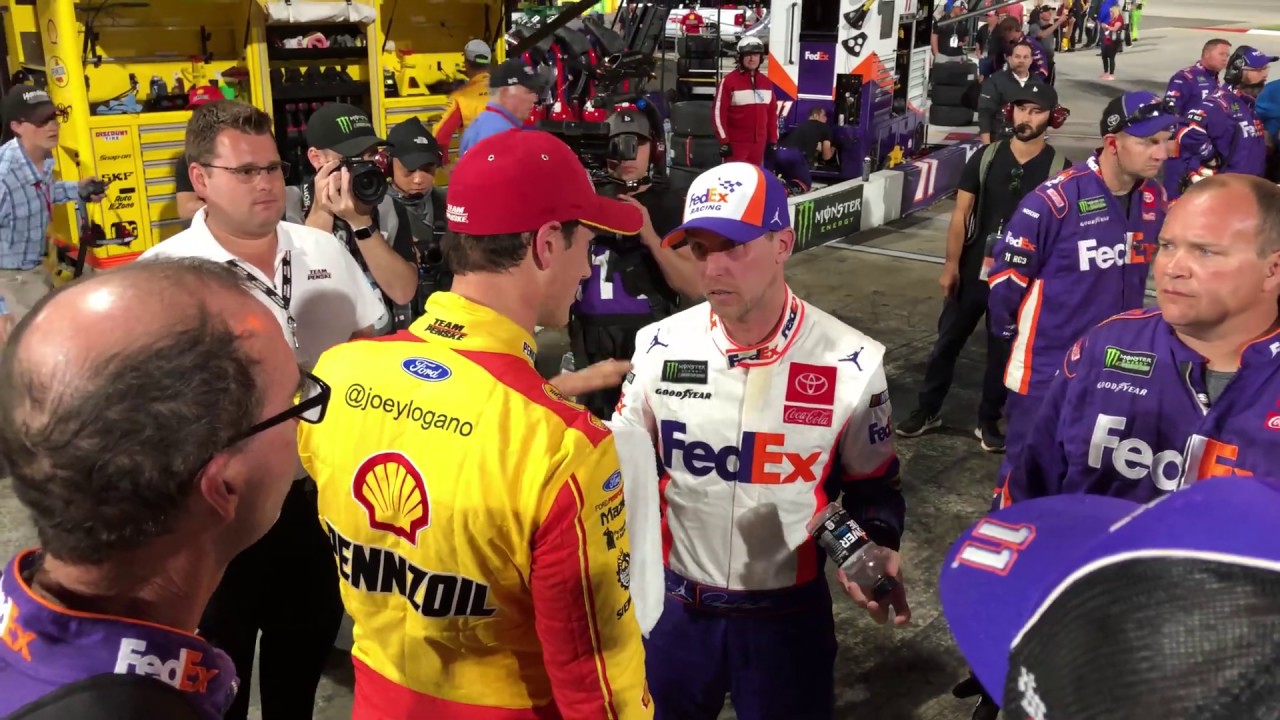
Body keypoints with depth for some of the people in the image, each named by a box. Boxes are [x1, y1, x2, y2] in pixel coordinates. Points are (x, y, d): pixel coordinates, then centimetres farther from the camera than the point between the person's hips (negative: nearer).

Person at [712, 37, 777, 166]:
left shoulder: (766, 82, 11)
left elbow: (772, 113, 16)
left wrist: (773, 140, 12)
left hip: (759, 143, 6)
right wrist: (724, 141, -14)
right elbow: (718, 112, -11)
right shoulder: (729, 80, -8)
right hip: (735, 143, -6)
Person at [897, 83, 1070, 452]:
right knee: (948, 340, 10)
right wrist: (951, 264, -5)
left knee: (1003, 350, 11)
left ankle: (988, 421, 26)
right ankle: (927, 410, 24)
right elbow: (961, 213, 0)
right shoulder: (985, 158, -1)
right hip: (972, 270, 1)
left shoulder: (1060, 168, -5)